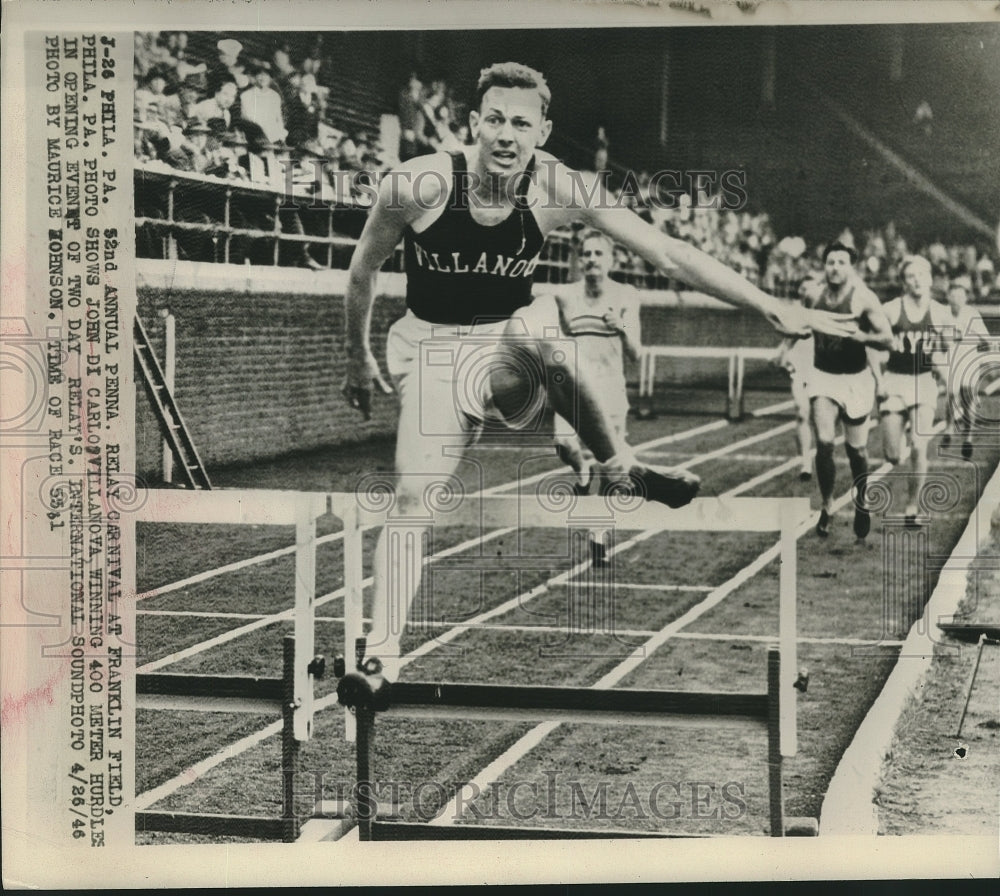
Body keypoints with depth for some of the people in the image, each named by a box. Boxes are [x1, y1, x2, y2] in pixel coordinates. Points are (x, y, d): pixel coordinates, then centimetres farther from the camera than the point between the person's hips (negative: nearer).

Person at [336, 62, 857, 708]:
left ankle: (619, 468, -15)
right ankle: (382, 658, -8)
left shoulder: (558, 189, -16)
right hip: (436, 347, 0)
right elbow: (364, 268, 0)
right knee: (413, 496, -16)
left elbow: (668, 253, -16)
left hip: (515, 338, 0)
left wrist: (775, 309, -19)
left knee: (550, 344, -37)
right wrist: (358, 357, 9)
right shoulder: (418, 185, -19)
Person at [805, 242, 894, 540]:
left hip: (855, 379, -2)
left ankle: (861, 503, 35)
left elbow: (887, 339, -14)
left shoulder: (864, 298, -13)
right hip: (823, 376, 2)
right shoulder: (813, 297, -2)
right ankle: (826, 506, 1)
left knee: (856, 448, 9)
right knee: (824, 442, -15)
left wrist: (860, 335, -30)